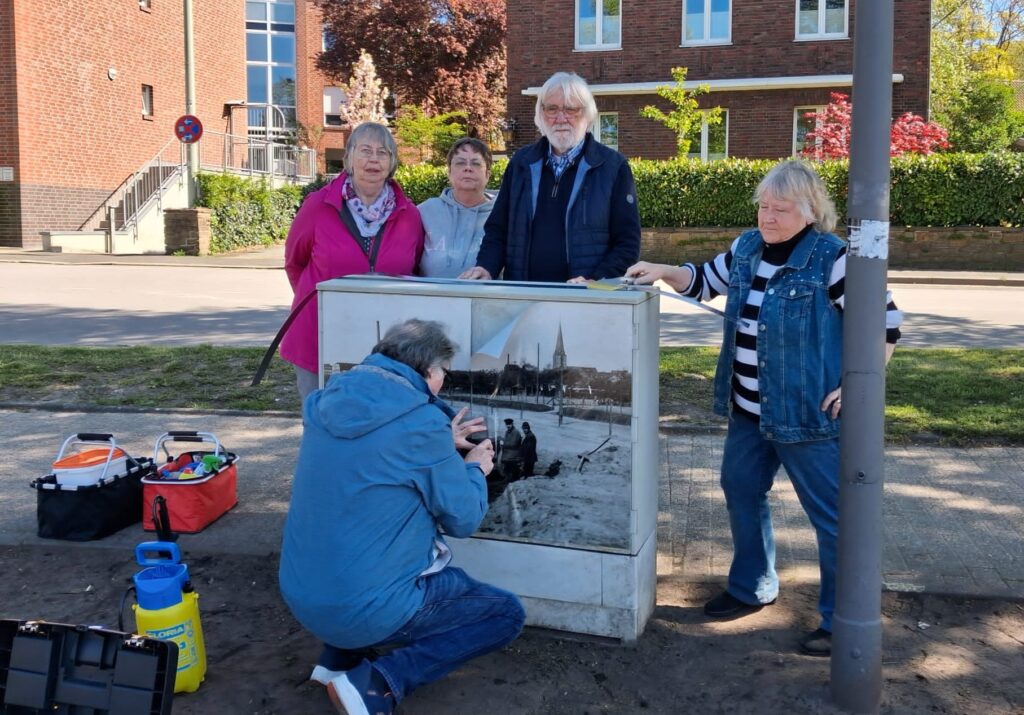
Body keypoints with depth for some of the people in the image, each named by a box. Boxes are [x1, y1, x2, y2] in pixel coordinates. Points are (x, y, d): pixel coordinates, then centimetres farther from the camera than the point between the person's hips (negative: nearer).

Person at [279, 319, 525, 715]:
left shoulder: (328, 402, 2)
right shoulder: (421, 423, -18)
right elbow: (463, 520, -8)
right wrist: (475, 468, 11)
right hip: (365, 609, -8)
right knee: (508, 613, 8)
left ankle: (338, 656, 20)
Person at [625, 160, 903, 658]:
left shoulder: (831, 259, -15)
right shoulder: (747, 249, 6)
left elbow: (885, 324, -14)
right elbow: (704, 283, 21)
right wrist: (663, 272, 2)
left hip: (807, 413, -8)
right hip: (749, 410, 8)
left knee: (831, 516, 1)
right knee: (742, 494, 19)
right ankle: (751, 588, 38)